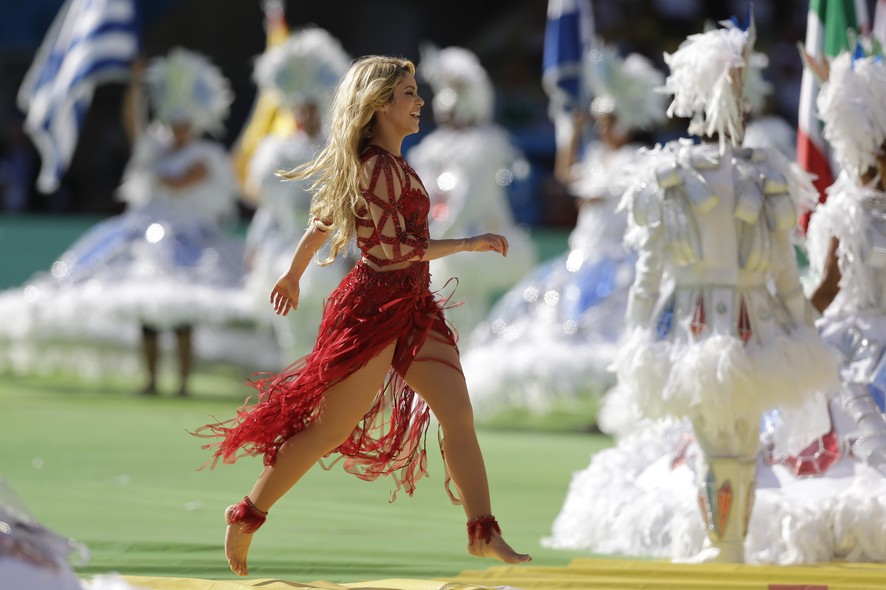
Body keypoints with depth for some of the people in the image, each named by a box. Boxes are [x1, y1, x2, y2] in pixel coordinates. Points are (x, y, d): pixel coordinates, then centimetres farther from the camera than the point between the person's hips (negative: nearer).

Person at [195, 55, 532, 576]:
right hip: (375, 305, -9)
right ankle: (248, 516, 12)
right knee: (331, 427, -1)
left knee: (459, 415, -2)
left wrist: (294, 273, 35)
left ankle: (484, 533, -4)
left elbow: (323, 223, 23)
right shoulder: (378, 166, -17)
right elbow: (394, 247, -22)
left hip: (413, 308, 9)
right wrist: (470, 244, -18)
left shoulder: (385, 163, 13)